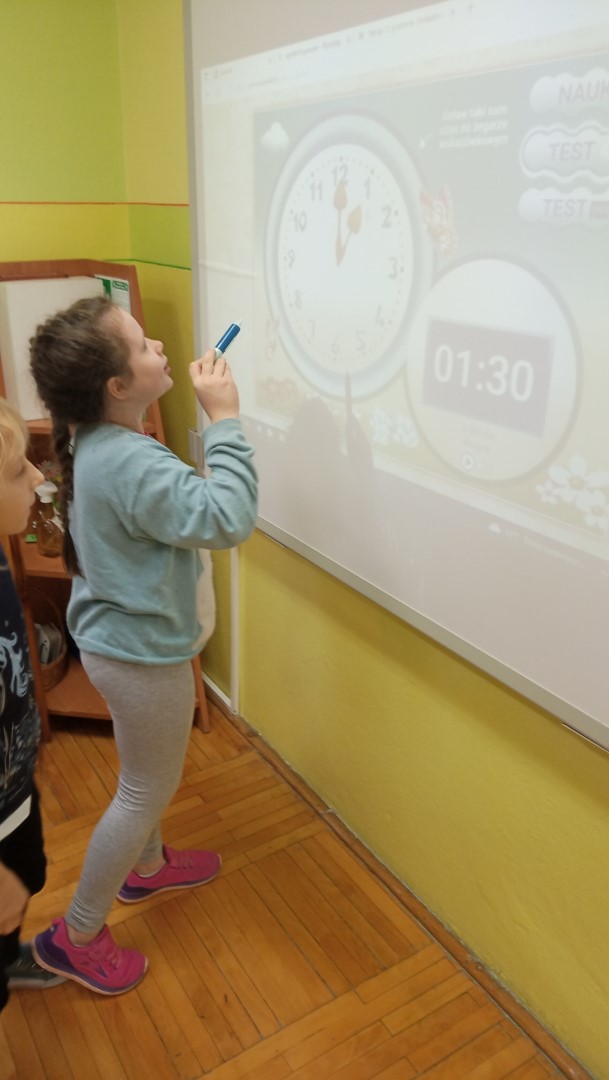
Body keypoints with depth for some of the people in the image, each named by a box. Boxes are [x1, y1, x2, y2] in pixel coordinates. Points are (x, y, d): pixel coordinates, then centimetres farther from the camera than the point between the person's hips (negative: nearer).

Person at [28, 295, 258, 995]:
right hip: (142, 653, -9)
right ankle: (76, 934, 28)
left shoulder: (95, 442, 0)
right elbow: (227, 520, -31)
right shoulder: (131, 463, -31)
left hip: (120, 639, 10)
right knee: (147, 789, 11)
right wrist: (224, 419, -28)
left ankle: (145, 864, 54)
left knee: (149, 774, 29)